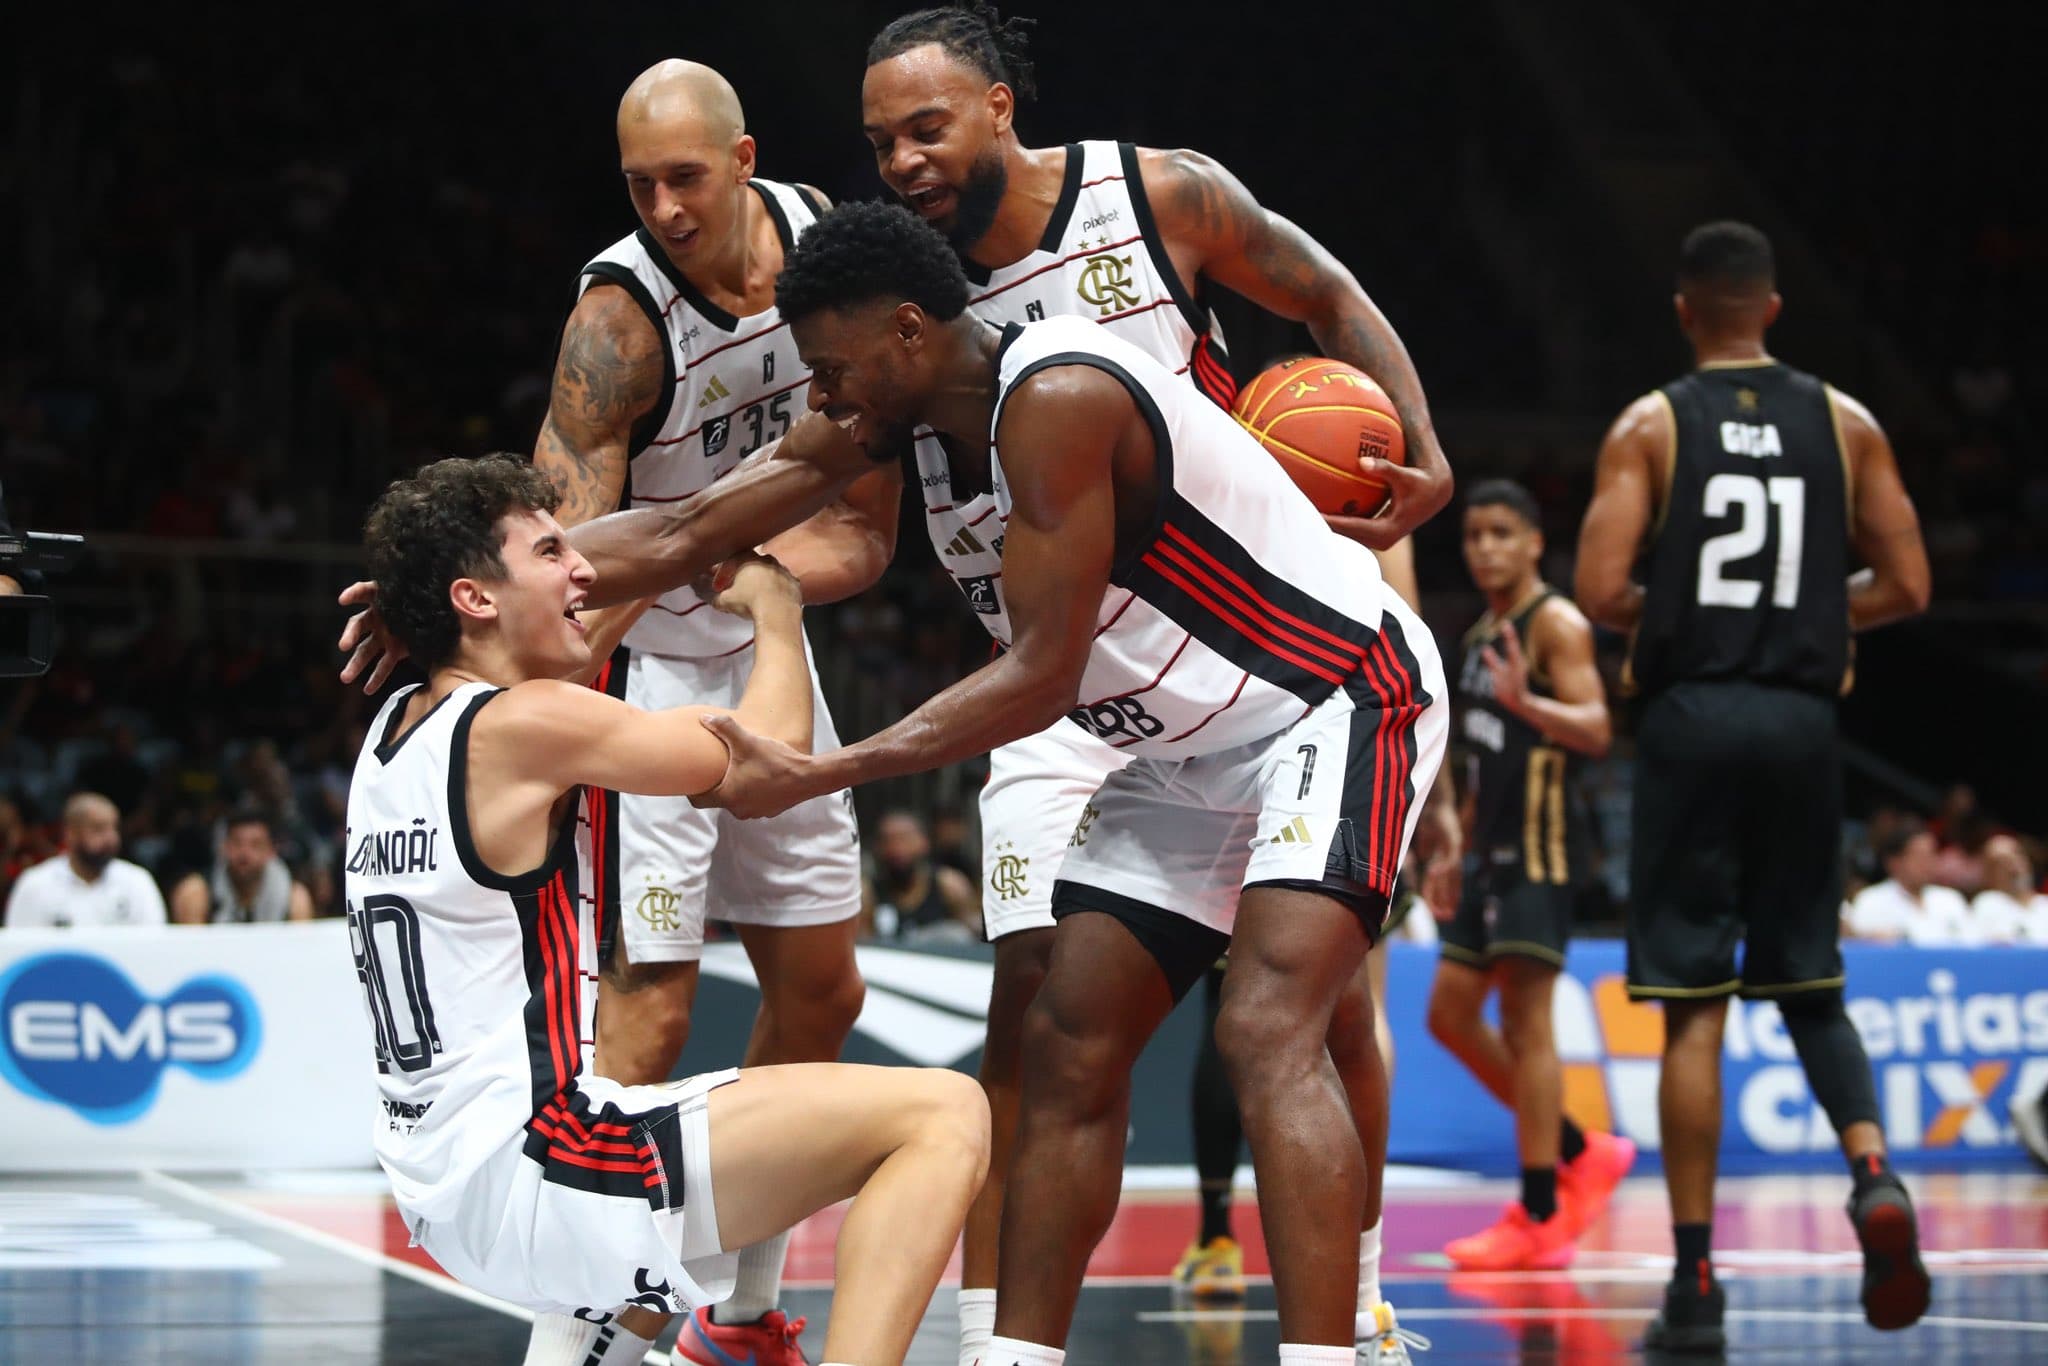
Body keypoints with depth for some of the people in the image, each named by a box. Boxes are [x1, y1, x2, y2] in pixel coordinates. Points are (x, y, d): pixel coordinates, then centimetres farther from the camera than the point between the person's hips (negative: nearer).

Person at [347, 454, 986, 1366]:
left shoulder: (396, 727, 12)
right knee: (943, 1115, -15)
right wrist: (775, 610, 11)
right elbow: (772, 750, -7)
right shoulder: (526, 725, -12)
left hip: (440, 1190, 10)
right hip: (525, 1176, -10)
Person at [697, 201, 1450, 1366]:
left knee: (1268, 1031, -26)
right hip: (1198, 750, 10)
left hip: (1342, 697, -10)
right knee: (1069, 1050, 5)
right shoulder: (932, 430, 2)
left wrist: (811, 779, -26)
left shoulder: (1057, 399, -25)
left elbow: (1043, 677, -26)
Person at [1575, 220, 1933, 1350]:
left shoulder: (1650, 425, -1)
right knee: (1808, 984, 16)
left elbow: (1600, 590, -10)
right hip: (1803, 719, 2)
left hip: (1693, 717, -2)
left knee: (1695, 1008, 0)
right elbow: (1905, 587, 4)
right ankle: (1874, 1174, -11)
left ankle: (1695, 1282, 0)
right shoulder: (1845, 422, 7)